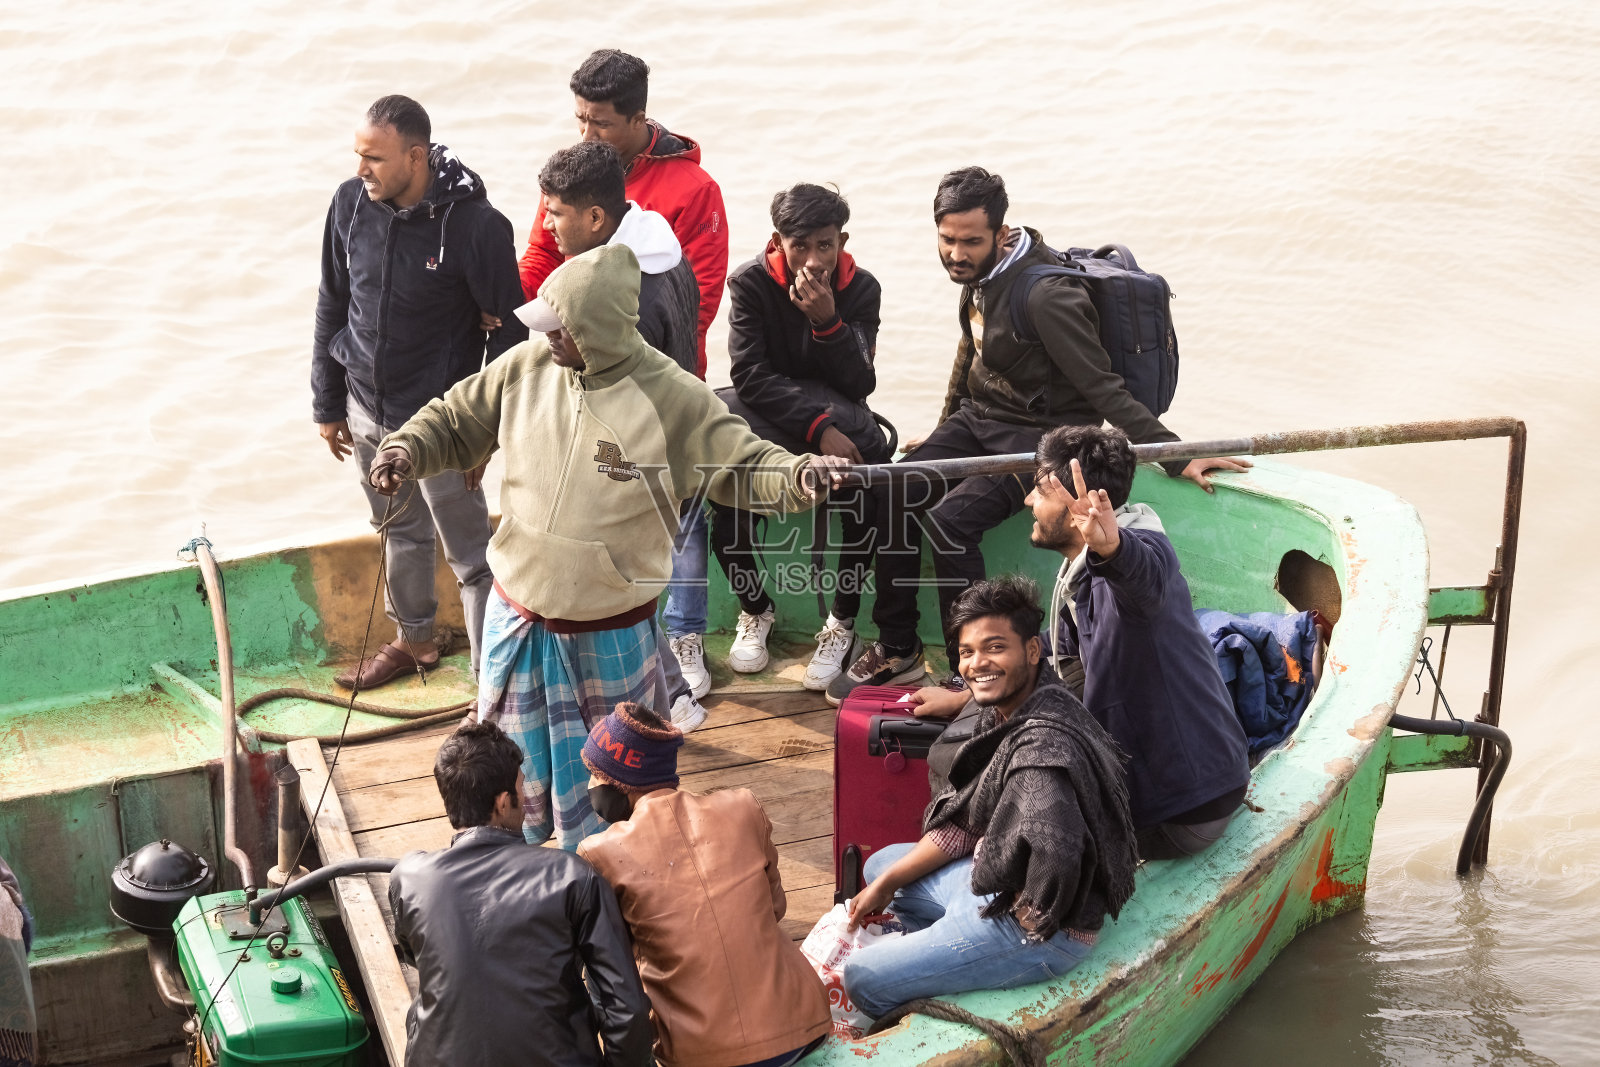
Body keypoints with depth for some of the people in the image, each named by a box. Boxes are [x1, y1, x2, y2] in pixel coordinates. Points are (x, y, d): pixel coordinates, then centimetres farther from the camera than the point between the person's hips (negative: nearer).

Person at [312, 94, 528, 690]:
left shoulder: (475, 225, -22)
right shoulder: (351, 204, -6)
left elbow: (509, 332, -13)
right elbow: (332, 306, 6)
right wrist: (328, 404, 10)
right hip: (366, 411, 6)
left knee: (471, 558, 2)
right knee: (400, 532, 25)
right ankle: (413, 640, 46)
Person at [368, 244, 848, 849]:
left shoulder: (671, 399, -18)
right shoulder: (526, 368, -8)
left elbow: (743, 466, -16)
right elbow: (454, 424, 5)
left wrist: (797, 477, -37)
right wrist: (407, 450, -15)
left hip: (610, 636, -3)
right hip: (518, 614, 3)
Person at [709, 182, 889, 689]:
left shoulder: (861, 289, -7)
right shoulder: (751, 282, -10)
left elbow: (859, 384, -14)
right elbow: (751, 377, -18)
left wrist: (827, 321, -30)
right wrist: (819, 428, -29)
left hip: (835, 419, 1)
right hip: (764, 415, -1)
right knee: (722, 494, -30)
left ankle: (842, 622, -9)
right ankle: (755, 609, 0)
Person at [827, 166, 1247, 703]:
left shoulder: (1045, 296, -26)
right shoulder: (979, 272, 0)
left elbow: (1102, 389, -24)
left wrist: (1176, 456, -28)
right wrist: (946, 429, 28)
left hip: (1037, 435, -8)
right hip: (977, 418, 8)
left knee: (949, 520, -27)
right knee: (893, 494, -10)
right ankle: (897, 649, 4)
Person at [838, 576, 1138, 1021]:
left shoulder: (1042, 745, -31)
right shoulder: (1004, 714, 1)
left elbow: (1056, 852, -47)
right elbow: (966, 821, 11)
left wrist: (1032, 917, -27)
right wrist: (887, 883, 9)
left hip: (1046, 933, -10)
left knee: (863, 979, -5)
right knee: (880, 865, 26)